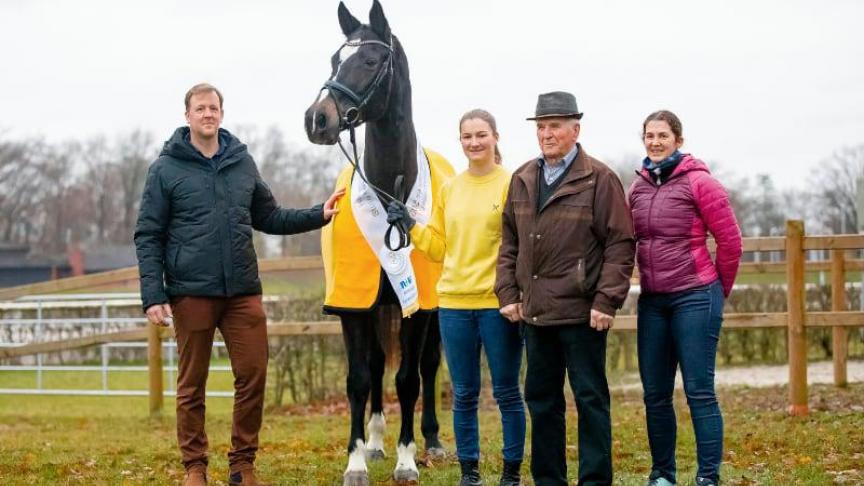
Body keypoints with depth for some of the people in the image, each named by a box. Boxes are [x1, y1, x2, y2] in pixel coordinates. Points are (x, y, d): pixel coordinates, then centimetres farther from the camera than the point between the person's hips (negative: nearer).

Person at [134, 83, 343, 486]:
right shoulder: (166, 169, -1)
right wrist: (152, 295, -11)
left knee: (253, 377, 1)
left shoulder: (242, 162, 10)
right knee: (192, 385, 5)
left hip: (243, 291, 3)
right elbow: (148, 236, -2)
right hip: (191, 293, -3)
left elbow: (269, 218, 19)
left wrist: (318, 215, 5)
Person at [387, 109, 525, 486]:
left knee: (506, 393, 3)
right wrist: (410, 226, 1)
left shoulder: (512, 185, -4)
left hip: (497, 303, -4)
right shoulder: (449, 189, 10)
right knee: (464, 395, 9)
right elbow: (438, 247, 14)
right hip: (454, 303, 4)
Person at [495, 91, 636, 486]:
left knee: (590, 398, 1)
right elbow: (509, 243, 15)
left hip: (582, 312, -6)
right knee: (541, 399, 12)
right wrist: (508, 293, 5)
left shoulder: (599, 179, -6)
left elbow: (620, 244, -9)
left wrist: (606, 301, -15)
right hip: (535, 311, 6)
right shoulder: (522, 180, 12)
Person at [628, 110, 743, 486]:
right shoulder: (639, 187, 9)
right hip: (652, 300, 6)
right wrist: (651, 279, 16)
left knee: (699, 391, -6)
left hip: (694, 299, -6)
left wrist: (718, 290, 5)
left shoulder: (698, 182, -7)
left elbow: (730, 241, -4)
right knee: (655, 394, 8)